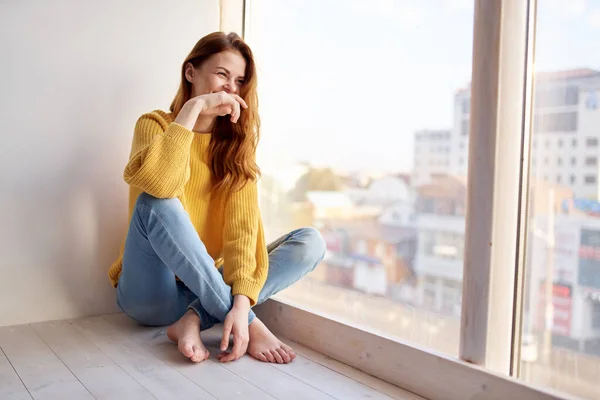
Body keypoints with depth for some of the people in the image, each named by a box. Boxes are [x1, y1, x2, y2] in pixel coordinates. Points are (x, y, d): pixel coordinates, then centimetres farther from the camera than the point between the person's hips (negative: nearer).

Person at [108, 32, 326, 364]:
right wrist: (193, 108, -22)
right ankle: (250, 324, -27)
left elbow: (243, 223, -12)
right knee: (157, 203, -31)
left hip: (209, 287, 4)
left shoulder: (237, 142, 4)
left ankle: (196, 319, -26)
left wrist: (241, 300, -26)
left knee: (310, 242, -12)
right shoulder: (155, 124, -3)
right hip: (153, 296, -3)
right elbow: (157, 184, -29)